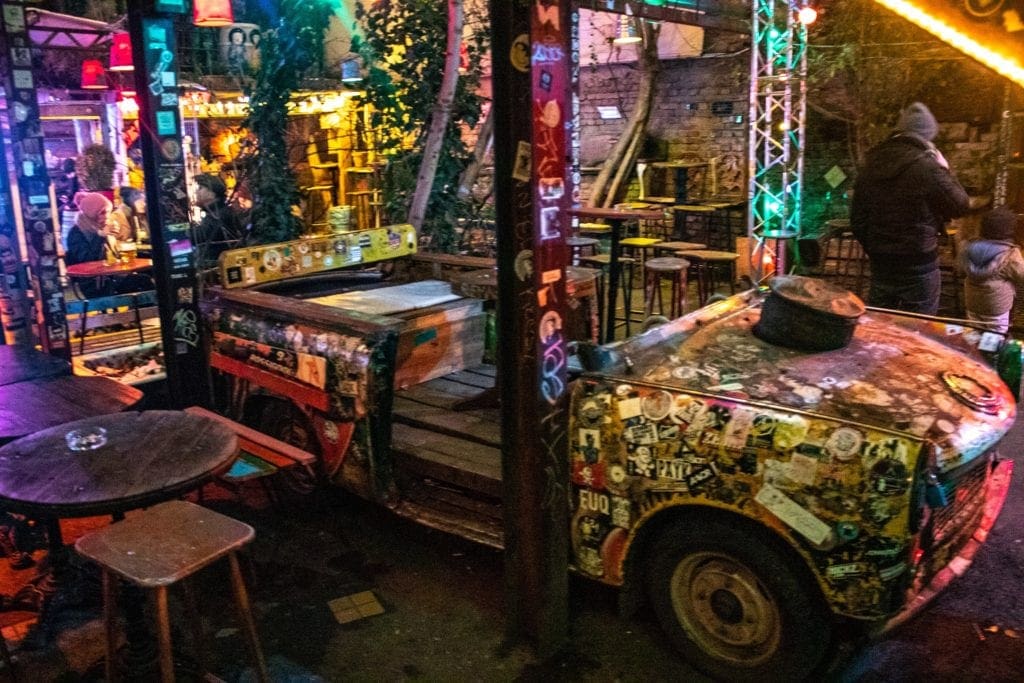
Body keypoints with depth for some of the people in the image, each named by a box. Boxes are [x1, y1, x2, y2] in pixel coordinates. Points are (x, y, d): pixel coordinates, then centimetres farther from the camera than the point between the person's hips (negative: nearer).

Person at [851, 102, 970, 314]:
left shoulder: (871, 165, 3)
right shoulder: (927, 167, -15)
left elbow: (858, 219, 8)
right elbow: (959, 205, -5)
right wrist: (945, 170, 6)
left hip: (880, 262, 5)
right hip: (918, 263, -5)